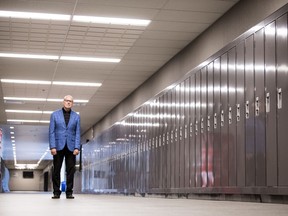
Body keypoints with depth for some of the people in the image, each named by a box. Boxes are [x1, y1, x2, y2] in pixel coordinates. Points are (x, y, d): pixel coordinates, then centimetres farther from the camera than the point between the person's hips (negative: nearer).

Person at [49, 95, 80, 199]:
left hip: (71, 147, 1)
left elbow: (77, 133, 5)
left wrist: (77, 147, -6)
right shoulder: (55, 115, 4)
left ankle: (69, 192, 5)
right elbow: (51, 132, 0)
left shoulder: (76, 117, 8)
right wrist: (52, 147, -10)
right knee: (56, 170, 1)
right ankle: (56, 192, 6)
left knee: (70, 170, 0)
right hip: (58, 146, -1)